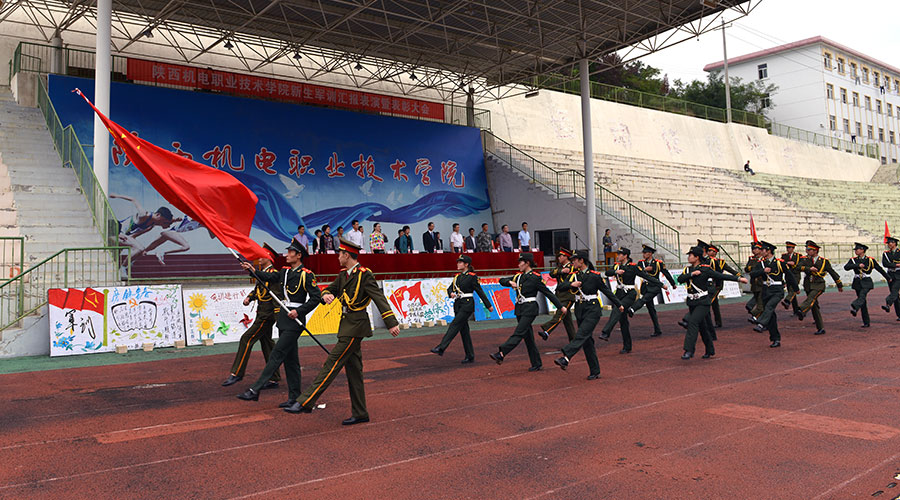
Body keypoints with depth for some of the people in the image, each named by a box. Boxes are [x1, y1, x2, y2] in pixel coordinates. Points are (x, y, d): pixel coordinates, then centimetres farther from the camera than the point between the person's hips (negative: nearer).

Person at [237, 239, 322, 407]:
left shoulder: (306, 275, -10)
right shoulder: (285, 272, 14)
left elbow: (316, 297, -12)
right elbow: (268, 277, 5)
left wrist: (299, 311, -17)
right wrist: (252, 270, -9)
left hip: (295, 319, -8)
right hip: (284, 318, 8)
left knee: (277, 355, -9)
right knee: (290, 359, 10)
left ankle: (255, 390, -8)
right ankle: (294, 398, 16)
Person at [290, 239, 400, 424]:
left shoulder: (365, 275, -13)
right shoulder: (344, 274, 12)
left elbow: (379, 298, -19)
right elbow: (330, 289, 19)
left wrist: (391, 323, -26)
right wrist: (327, 295, -7)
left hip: (356, 325, -9)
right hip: (347, 324, 9)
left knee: (332, 363, -9)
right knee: (353, 370, 11)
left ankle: (306, 402, -7)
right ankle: (360, 414, 17)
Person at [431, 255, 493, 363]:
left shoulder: (472, 276, -7)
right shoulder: (457, 276, 13)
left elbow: (480, 292, -4)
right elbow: (450, 288, 13)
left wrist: (489, 305, 1)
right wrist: (451, 293, -11)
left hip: (467, 304, -7)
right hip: (458, 304, 7)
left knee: (454, 325, -16)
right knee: (463, 330, 8)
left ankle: (441, 348, -21)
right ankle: (470, 356, 14)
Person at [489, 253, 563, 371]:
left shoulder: (535, 277, -7)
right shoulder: (518, 276, 12)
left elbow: (548, 293, -5)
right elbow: (502, 280, 14)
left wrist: (561, 306, -4)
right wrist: (510, 282, -8)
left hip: (530, 309, -8)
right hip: (519, 309, 8)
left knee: (518, 333, -14)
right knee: (528, 336, 9)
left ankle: (501, 354, -23)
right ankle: (536, 364, 16)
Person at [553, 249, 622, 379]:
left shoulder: (595, 275, -6)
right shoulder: (574, 275, 8)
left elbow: (607, 291, 4)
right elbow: (559, 288, -1)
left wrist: (619, 305, 13)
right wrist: (571, 284, -19)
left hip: (593, 310, -6)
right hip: (580, 310, 6)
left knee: (581, 335, -21)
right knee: (587, 341, 7)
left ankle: (565, 358, -37)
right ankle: (595, 372, 14)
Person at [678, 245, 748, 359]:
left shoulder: (705, 269, -10)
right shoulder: (687, 269, 7)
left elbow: (722, 276, -7)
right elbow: (680, 279, -7)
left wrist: (739, 279, -7)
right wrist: (692, 274, -18)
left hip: (703, 303, -6)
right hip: (692, 302, 6)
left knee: (693, 322, -20)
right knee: (702, 326, 15)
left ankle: (689, 350, -21)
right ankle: (710, 351, 29)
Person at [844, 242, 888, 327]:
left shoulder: (870, 260, 1)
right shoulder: (853, 260, 6)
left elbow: (880, 269, 12)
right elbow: (846, 267, -12)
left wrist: (888, 278, 20)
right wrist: (858, 265, -20)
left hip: (866, 283, -3)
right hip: (857, 282, 3)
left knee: (862, 296, -30)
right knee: (863, 303, 5)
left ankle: (854, 308, -56)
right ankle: (866, 323, 10)